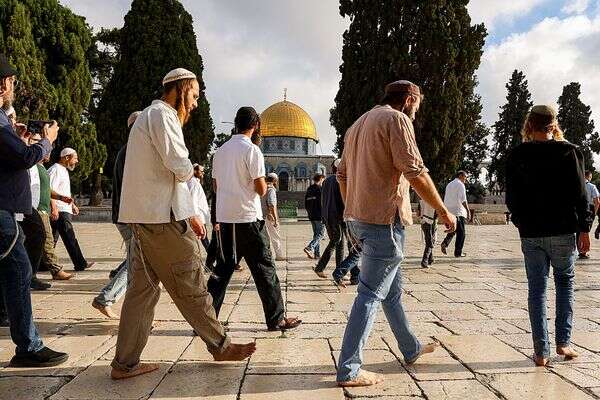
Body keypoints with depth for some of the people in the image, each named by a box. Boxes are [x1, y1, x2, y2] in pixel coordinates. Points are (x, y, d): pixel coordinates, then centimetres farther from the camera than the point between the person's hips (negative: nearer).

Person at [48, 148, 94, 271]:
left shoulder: (64, 170, 22)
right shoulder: (56, 170, -10)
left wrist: (72, 205, 27)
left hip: (65, 210, 10)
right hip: (59, 211, -10)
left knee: (52, 239, 12)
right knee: (70, 238, -6)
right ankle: (80, 264, -3)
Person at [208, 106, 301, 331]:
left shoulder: (220, 151, 10)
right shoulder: (252, 150, -10)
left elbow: (216, 186, 16)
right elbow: (261, 190, -12)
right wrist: (263, 184, 8)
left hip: (224, 217, 7)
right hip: (248, 218, -6)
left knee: (224, 267, 14)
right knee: (264, 268, 4)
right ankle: (276, 319, 12)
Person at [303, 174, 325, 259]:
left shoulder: (309, 189, 14)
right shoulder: (320, 189, -10)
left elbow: (306, 204, 17)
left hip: (311, 216, 8)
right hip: (320, 216, -8)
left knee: (316, 234, 14)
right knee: (321, 234, -3)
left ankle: (317, 253, 13)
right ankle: (310, 247, -20)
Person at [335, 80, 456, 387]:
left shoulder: (359, 123, 19)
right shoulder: (396, 119, -8)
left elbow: (342, 174, 19)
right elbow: (415, 172, -16)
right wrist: (443, 211, -6)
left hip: (358, 217, 9)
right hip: (384, 219, -9)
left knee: (392, 287, 20)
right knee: (371, 293, -2)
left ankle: (411, 349, 36)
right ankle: (348, 369, 5)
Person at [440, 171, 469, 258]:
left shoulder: (449, 185, 19)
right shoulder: (460, 185, -7)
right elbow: (463, 200, -17)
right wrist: (468, 210, -15)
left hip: (448, 211, 8)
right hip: (458, 212, -8)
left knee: (453, 230, 19)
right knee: (461, 232, 1)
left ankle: (445, 242, -3)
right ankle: (458, 252, 1)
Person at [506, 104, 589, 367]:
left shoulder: (516, 156, -1)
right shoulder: (569, 151, -3)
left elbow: (512, 198, 2)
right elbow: (579, 194, -4)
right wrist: (584, 228, 3)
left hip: (531, 234, 1)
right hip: (563, 230, 0)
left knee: (536, 288, 6)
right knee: (565, 282, 17)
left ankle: (541, 351, 7)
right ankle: (563, 342, 15)